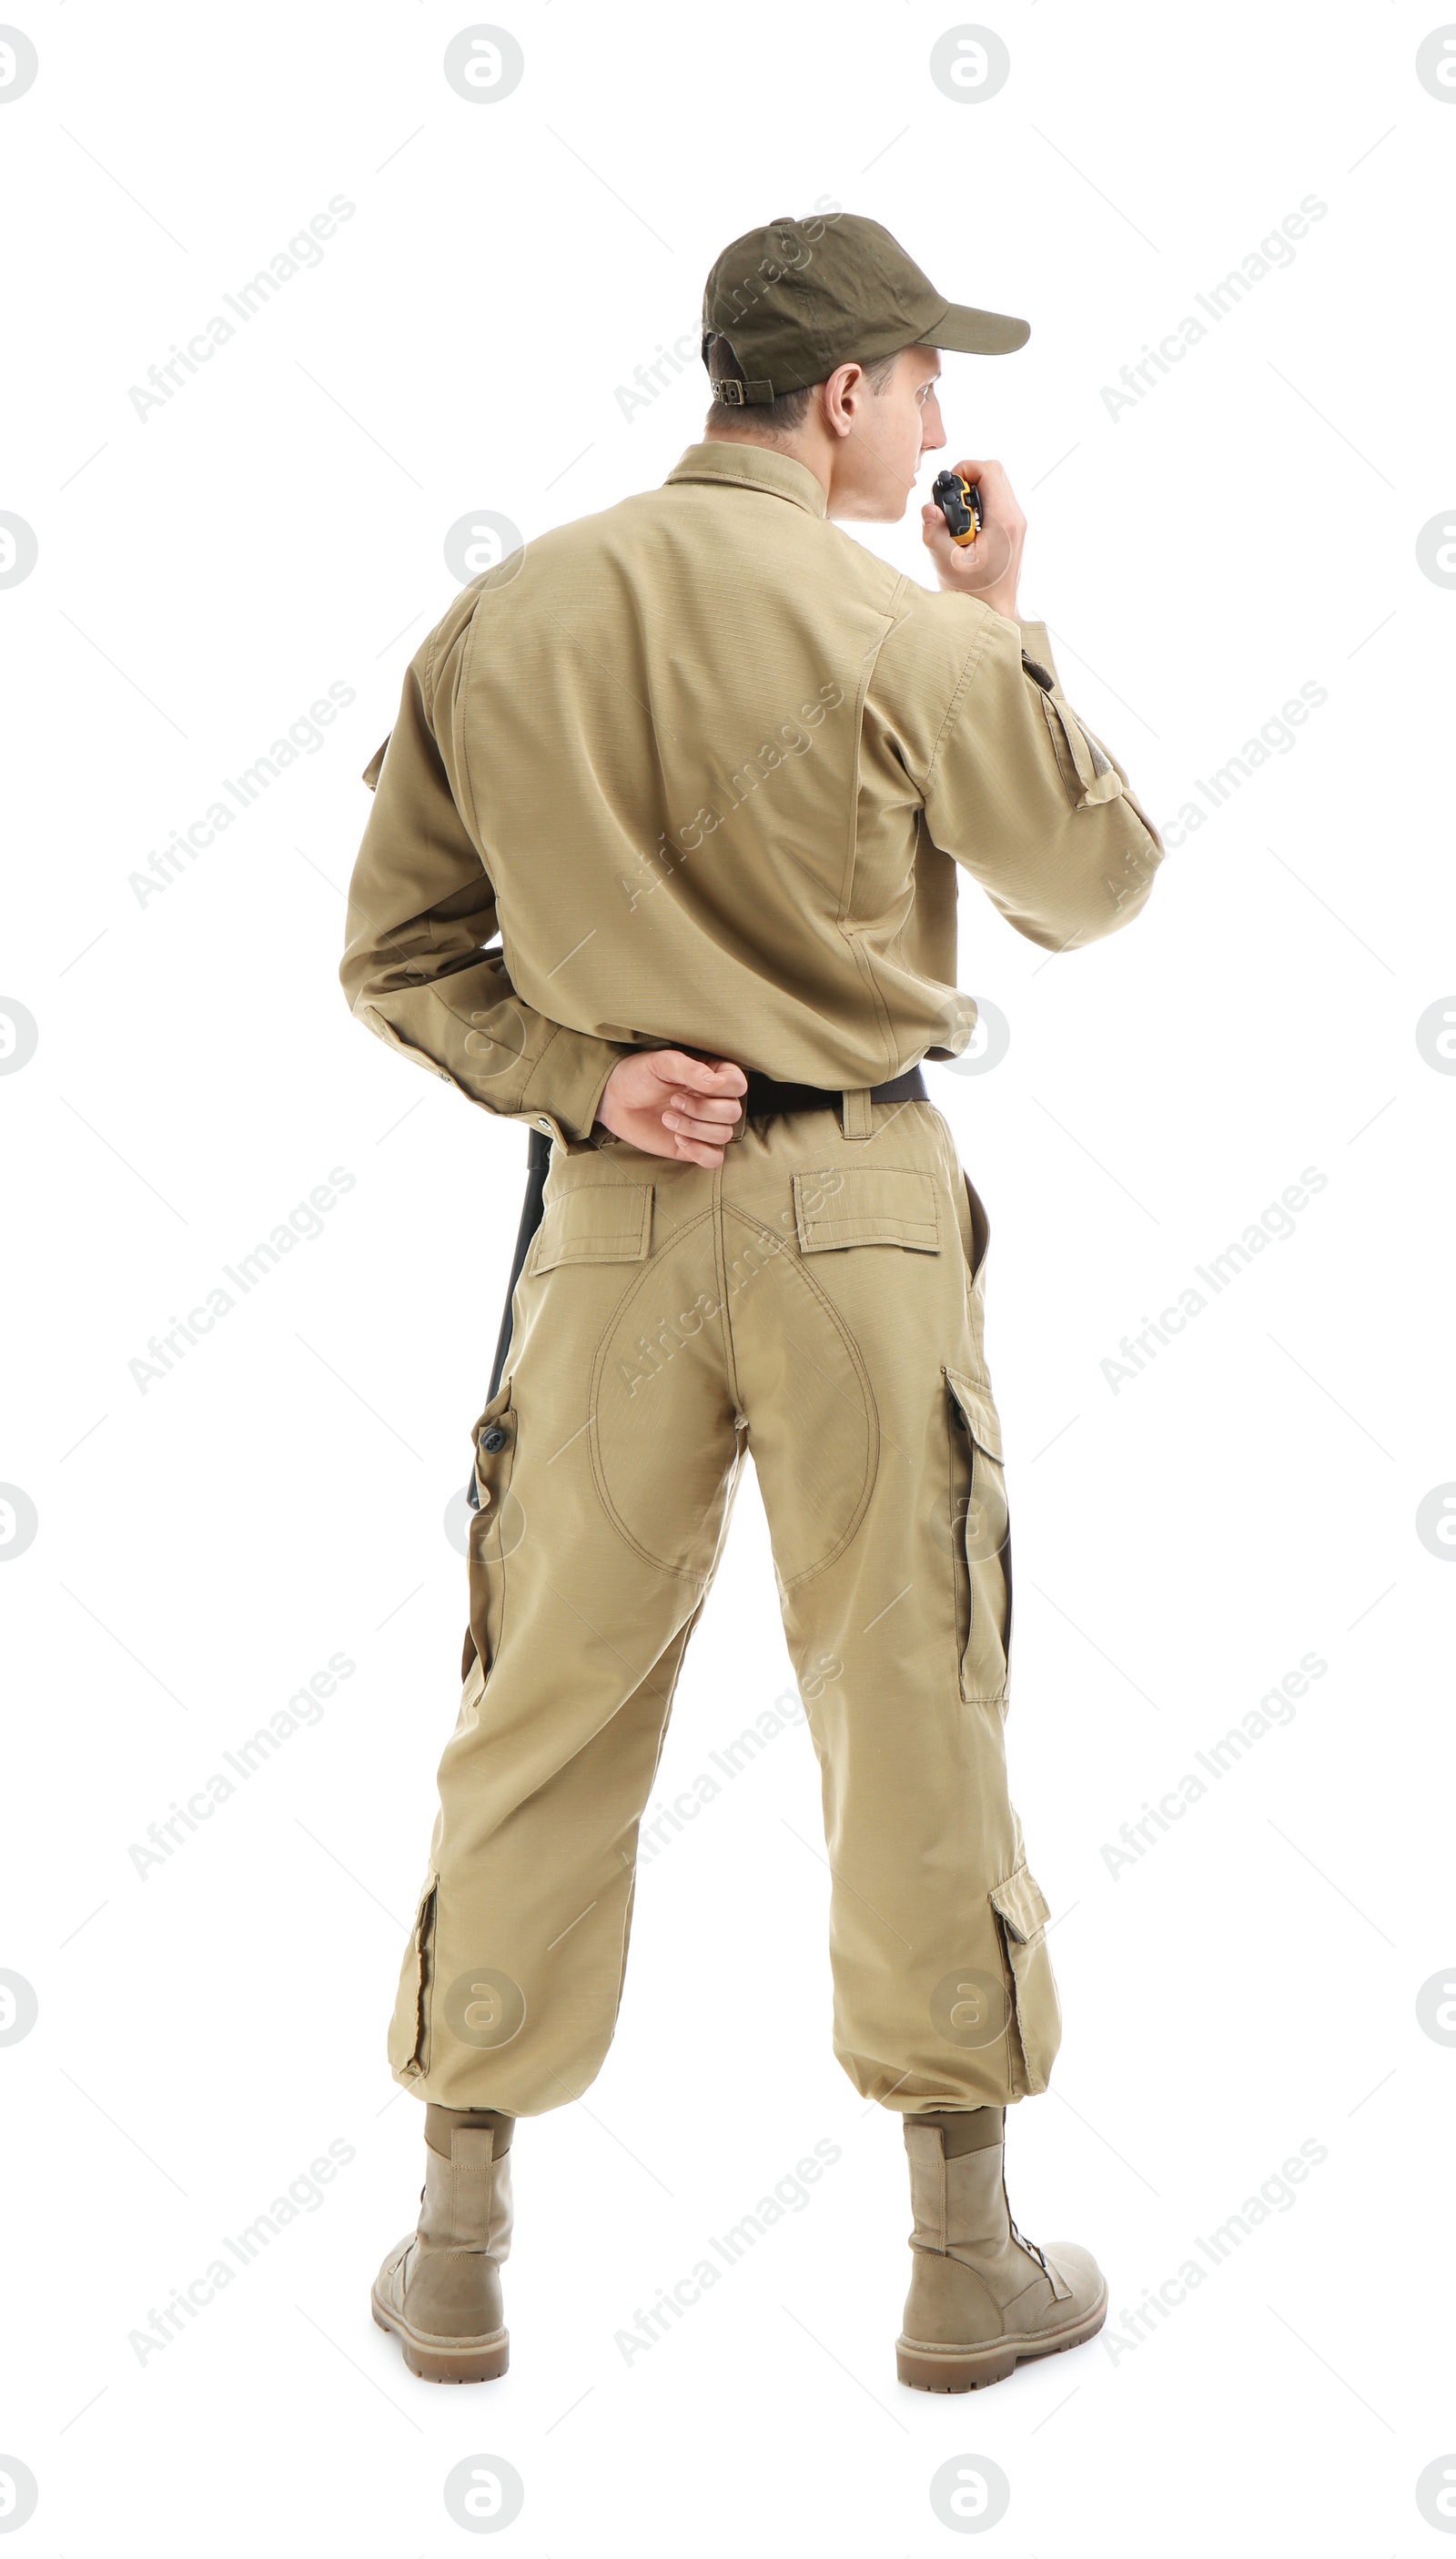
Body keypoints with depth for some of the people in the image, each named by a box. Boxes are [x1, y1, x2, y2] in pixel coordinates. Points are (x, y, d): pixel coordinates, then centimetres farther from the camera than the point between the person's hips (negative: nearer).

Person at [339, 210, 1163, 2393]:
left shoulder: (500, 617, 4)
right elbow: (1100, 882, 5)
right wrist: (1007, 627, 13)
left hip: (614, 1211, 3)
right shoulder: (904, 633, -8)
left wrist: (577, 1078, -1)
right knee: (913, 1717, 7)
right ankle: (965, 2260, 19)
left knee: (544, 1715, 11)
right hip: (861, 1206, -3)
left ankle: (458, 2251, 21)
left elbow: (396, 954, 5)